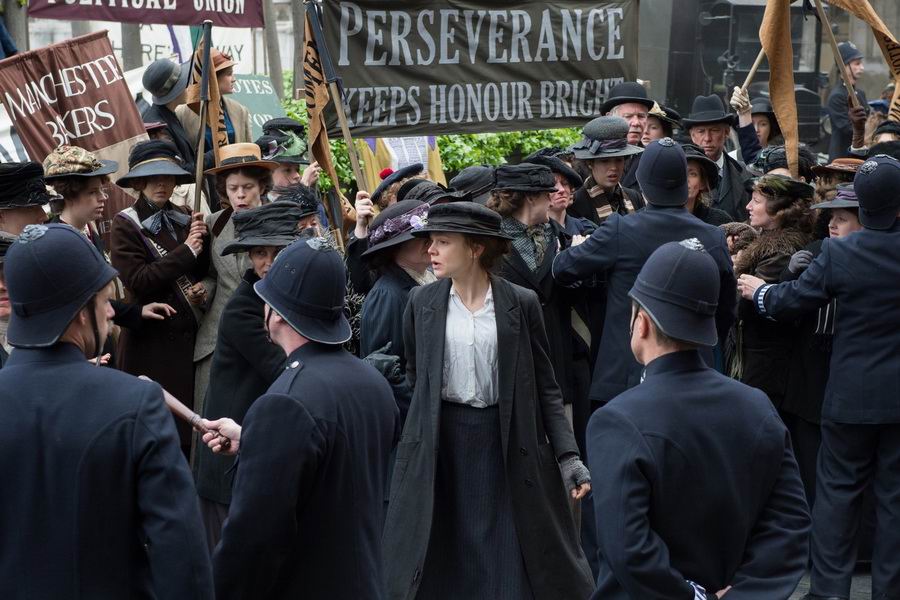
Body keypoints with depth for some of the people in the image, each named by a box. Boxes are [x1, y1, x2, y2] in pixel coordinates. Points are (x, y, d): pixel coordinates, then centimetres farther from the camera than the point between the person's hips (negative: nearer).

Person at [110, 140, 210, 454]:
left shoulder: (183, 217, 8)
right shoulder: (125, 225, -6)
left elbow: (202, 273, 12)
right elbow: (138, 282, -17)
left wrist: (202, 242, -7)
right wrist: (186, 251, -16)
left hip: (191, 334, 5)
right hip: (152, 340, -5)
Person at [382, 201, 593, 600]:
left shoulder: (521, 304, -3)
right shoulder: (421, 303, 2)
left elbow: (545, 386, -1)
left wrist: (567, 455, -7)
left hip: (507, 444, -1)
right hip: (438, 445, 2)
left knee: (512, 565, 5)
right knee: (437, 566, 6)